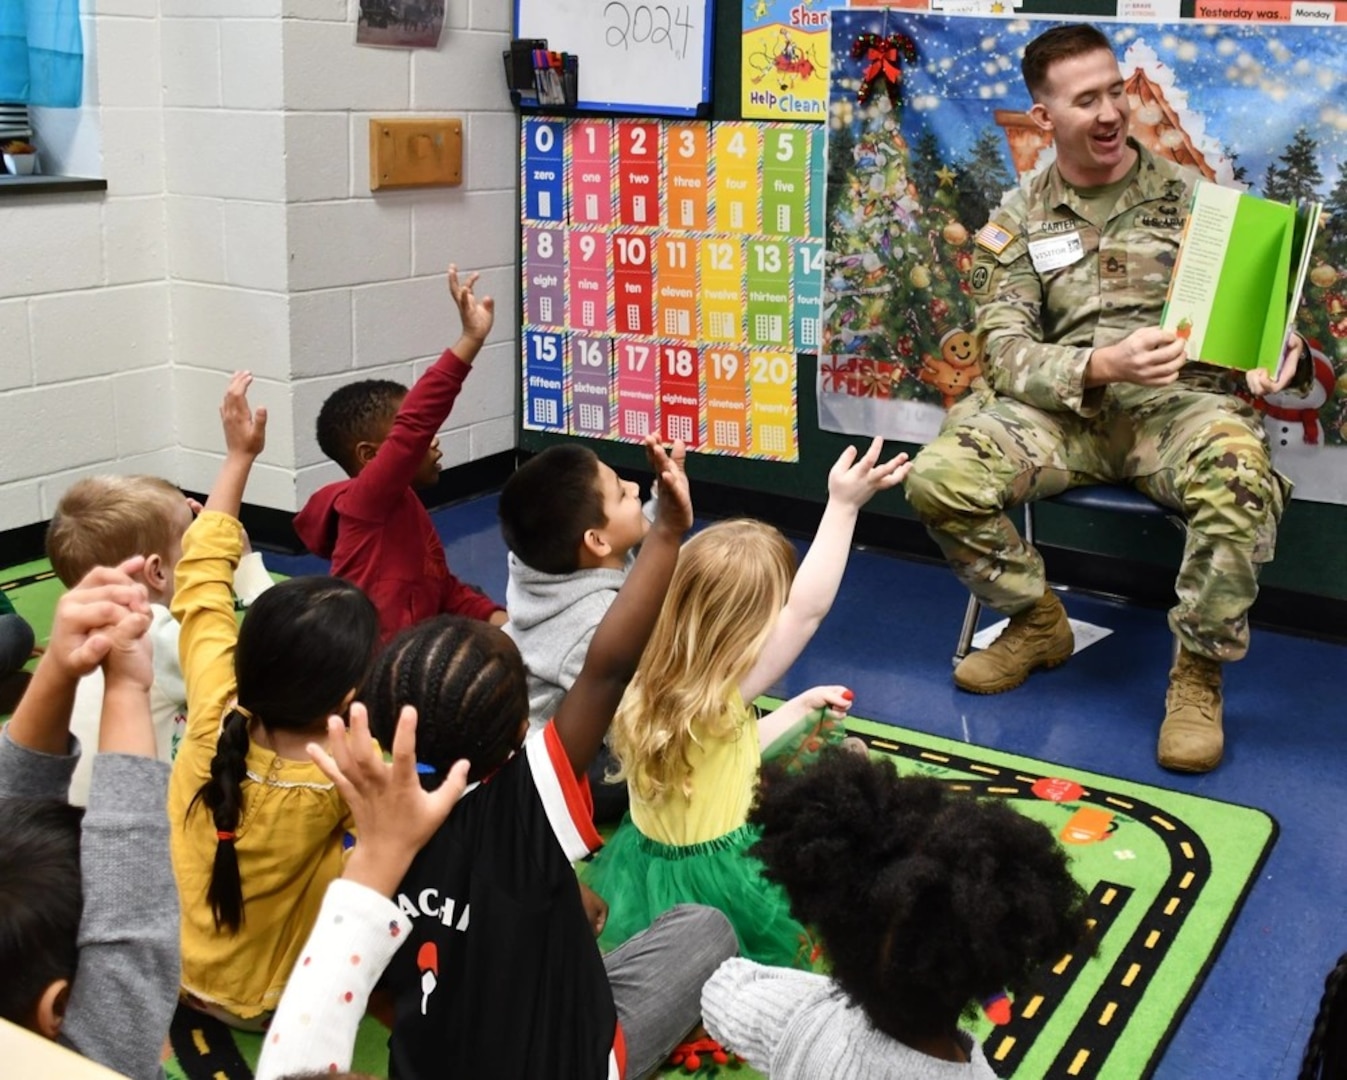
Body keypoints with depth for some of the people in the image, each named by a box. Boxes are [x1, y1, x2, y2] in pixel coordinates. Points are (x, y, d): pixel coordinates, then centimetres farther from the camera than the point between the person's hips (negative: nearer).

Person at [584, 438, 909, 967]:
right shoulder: (712, 702, -28)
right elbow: (808, 608, -29)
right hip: (716, 890, -8)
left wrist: (801, 707, 8)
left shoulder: (650, 688, -6)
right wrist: (844, 505, -28)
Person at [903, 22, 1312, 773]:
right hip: (1066, 410, 1)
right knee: (938, 478, -24)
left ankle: (1199, 674, -12)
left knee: (1240, 483, -37)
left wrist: (1278, 352, -17)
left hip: (1182, 403, -1)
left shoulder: (1191, 196, 8)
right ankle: (1038, 623, 4)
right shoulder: (1019, 220, 7)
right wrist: (1102, 365, -22)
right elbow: (1006, 354, -3)